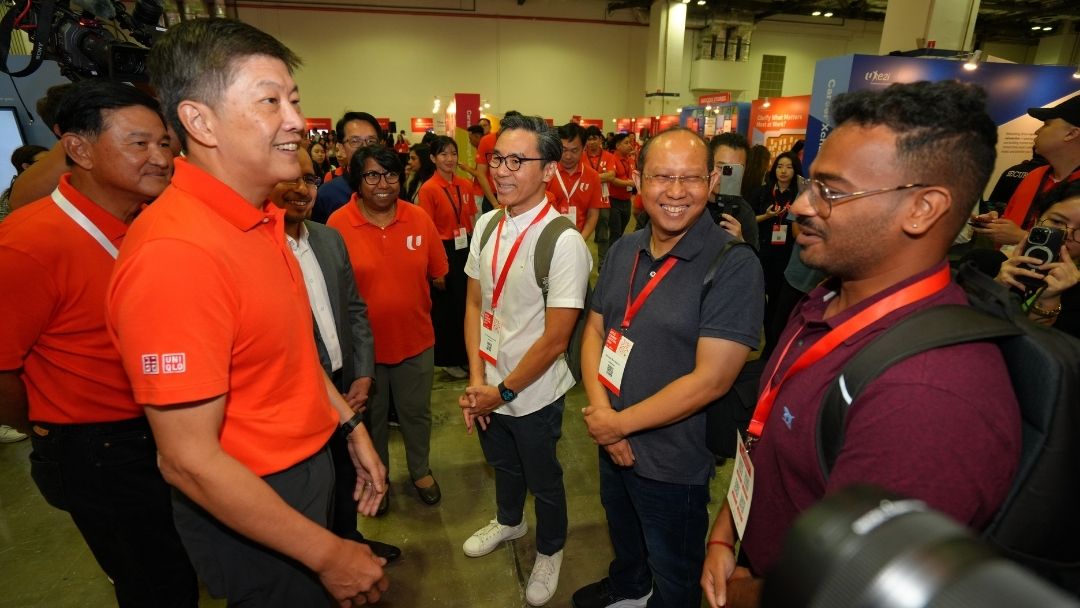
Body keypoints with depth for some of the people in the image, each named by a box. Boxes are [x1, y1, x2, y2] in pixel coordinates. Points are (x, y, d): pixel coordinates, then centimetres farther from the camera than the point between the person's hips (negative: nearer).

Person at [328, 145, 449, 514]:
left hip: (416, 339, 2)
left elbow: (438, 277, 3)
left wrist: (405, 292, -1)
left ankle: (420, 470, 45)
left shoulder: (420, 219, -6)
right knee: (371, 415, 20)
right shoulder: (338, 223, -13)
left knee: (416, 411, 20)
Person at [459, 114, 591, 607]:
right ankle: (508, 521, 59)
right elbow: (475, 304, 1)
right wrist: (476, 380, -7)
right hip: (488, 387, 5)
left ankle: (549, 551, 48)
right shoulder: (486, 224, -5)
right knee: (502, 464, 29)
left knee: (543, 481, 19)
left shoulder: (563, 242, -24)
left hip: (535, 394, -5)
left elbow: (555, 340, -21)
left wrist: (503, 391, -13)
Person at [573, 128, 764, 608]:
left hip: (674, 464, -6)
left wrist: (621, 423, -18)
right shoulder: (624, 249, -2)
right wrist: (600, 410, -14)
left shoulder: (734, 266, -23)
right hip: (613, 445, 7)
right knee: (623, 534, 34)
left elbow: (711, 380, -26)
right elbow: (594, 329, 1)